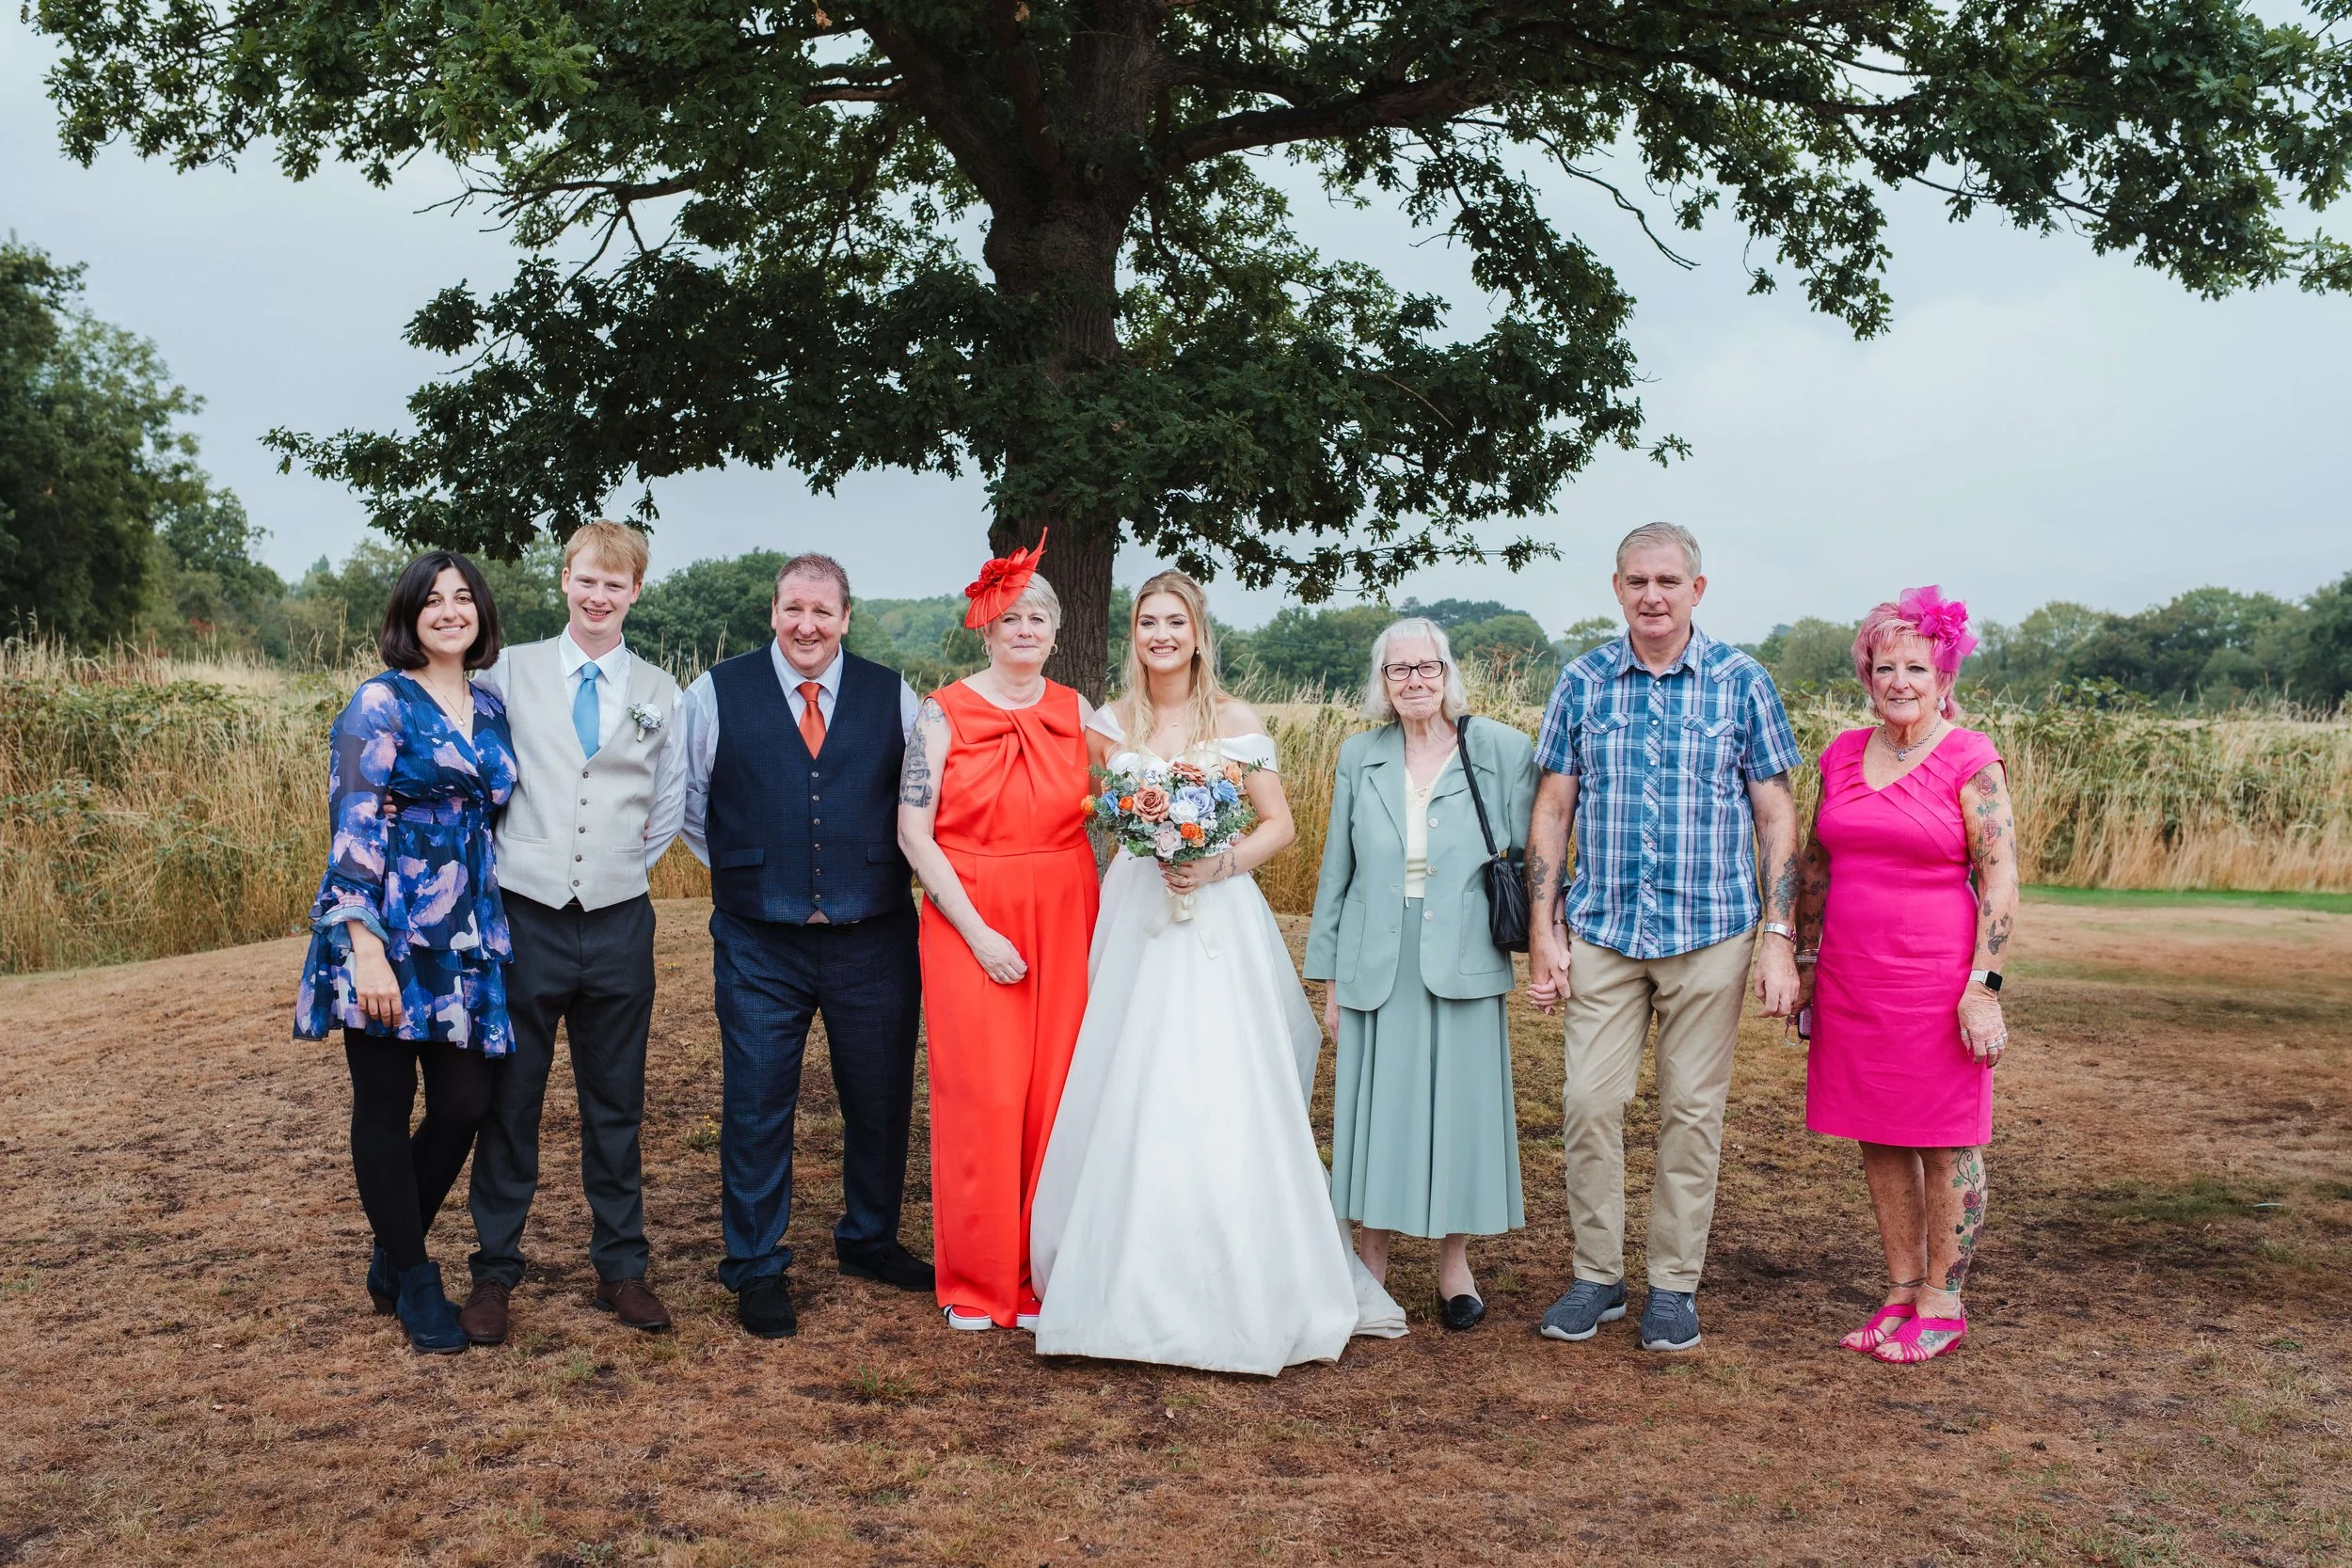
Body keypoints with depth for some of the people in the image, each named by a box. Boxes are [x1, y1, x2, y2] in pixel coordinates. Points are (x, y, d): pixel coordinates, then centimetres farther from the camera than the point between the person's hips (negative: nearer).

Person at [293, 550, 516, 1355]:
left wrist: (492, 927, 18)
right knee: (386, 1105, 5)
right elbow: (354, 826, -13)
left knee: (464, 1105, 5)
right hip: (388, 937, -6)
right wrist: (366, 947, -20)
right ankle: (415, 1284, 19)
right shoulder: (381, 702, -7)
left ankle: (393, 1259, 27)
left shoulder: (492, 709, 12)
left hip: (466, 940, 6)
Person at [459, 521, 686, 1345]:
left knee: (616, 1106, 11)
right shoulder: (509, 671, 2)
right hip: (524, 918, -1)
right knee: (509, 1101, 6)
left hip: (618, 924, 2)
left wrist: (628, 865, 12)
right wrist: (491, 857, 3)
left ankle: (621, 1268, 22)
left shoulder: (659, 693, 7)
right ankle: (494, 1271, 19)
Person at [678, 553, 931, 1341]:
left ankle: (869, 1241, 33)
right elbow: (683, 800, 10)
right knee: (756, 1108, 2)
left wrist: (882, 870, 7)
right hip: (758, 947, -1)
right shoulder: (717, 694, 1)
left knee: (881, 1103, 12)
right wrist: (740, 869, 8)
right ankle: (756, 1269, 17)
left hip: (873, 941, 2)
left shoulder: (893, 698, 4)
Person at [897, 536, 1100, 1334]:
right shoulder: (944, 713, -2)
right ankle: (976, 1282, 13)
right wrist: (976, 931, -12)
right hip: (971, 925, -3)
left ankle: (1041, 1273, 16)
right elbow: (913, 832, -6)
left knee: (1053, 1095, 3)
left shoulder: (1076, 712, 8)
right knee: (980, 1096, -2)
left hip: (1062, 922, 3)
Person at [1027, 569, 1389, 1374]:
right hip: (1136, 921, 2)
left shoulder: (1236, 720, 2)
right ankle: (1132, 1279, 13)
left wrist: (1219, 864, -13)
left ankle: (1234, 1287, 5)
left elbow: (1280, 824, 3)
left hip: (1219, 922, -2)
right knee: (1129, 1095, 0)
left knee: (1220, 1101, -6)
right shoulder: (1111, 725, 8)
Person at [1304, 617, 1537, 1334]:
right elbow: (1337, 871, 9)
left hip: (1463, 966, -2)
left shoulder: (1504, 751, -1)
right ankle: (1372, 1259, 21)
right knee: (1376, 1110, 6)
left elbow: (1526, 861, 2)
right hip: (1377, 970, 2)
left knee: (1460, 1106, 5)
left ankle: (1454, 1266, 20)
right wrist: (1329, 978, 8)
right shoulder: (1359, 757, 6)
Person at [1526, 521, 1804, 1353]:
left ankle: (1675, 1286, 18)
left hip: (1710, 934, -1)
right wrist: (1544, 931, 1)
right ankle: (1596, 1277, 15)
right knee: (1590, 1103, 0)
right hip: (1601, 933, 1)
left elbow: (1777, 816, 1)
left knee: (1692, 1111, 5)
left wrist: (1779, 938, -5)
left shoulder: (1741, 682, 0)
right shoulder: (1583, 682, 4)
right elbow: (1553, 809, 7)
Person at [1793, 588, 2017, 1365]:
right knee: (1878, 1141, 11)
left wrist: (1983, 987, -15)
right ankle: (1901, 1293, 23)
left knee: (1945, 1142, 4)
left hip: (1937, 980, -5)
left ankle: (1942, 1303, 15)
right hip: (1852, 983, 6)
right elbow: (1815, 867, 16)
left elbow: (2001, 879, -9)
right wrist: (1803, 964, 14)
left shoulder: (1971, 761, -6)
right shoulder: (1843, 754, 10)